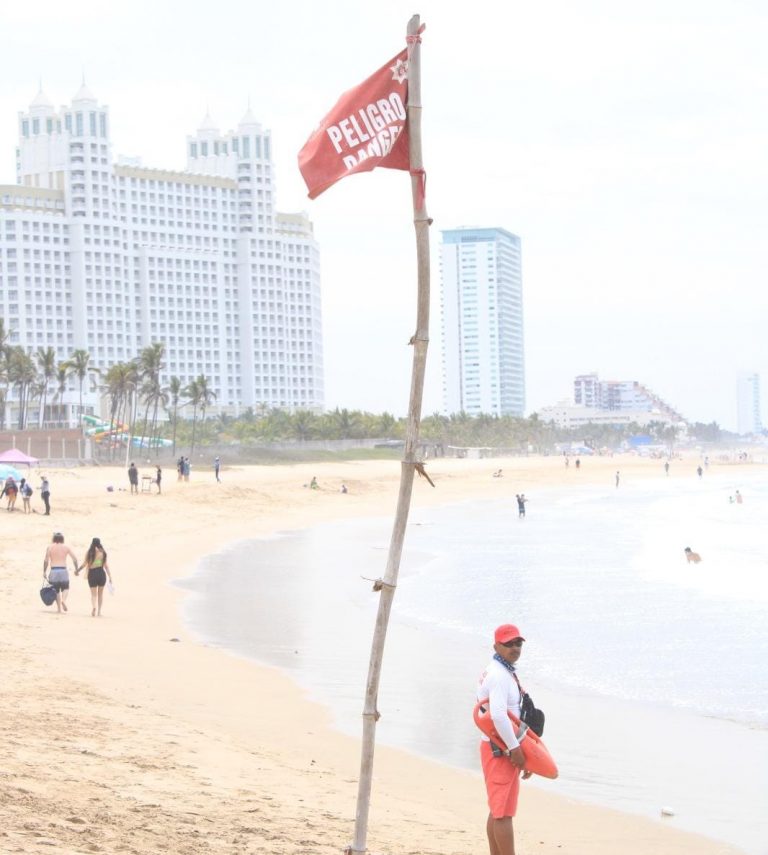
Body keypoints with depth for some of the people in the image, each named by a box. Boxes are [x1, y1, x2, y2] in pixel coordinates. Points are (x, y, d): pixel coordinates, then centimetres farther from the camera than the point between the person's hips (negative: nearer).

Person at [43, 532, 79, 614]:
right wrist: (76, 569, 13)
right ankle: (63, 600, -14)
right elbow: (74, 559, 2)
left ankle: (59, 608, 6)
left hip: (54, 570, 0)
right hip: (63, 570, 0)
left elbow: (46, 560, -4)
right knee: (65, 588, 16)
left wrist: (44, 572, 3)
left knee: (56, 590, 10)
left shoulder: (50, 548, 2)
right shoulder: (66, 548, 5)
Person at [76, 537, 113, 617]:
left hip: (92, 574, -1)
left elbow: (84, 564, -1)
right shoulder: (103, 552, 1)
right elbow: (106, 565, 1)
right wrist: (110, 576, 5)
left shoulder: (89, 552, -2)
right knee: (100, 593, 15)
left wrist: (77, 570, 14)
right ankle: (99, 611, 17)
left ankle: (94, 606, -23)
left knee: (93, 594, 5)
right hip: (101, 573, 1)